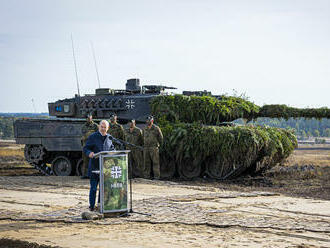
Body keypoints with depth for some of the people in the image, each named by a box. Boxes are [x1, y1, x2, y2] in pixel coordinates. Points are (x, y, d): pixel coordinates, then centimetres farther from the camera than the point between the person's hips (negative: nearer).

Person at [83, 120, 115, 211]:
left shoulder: (109, 138, 12)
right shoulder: (92, 137, -3)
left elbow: (112, 149, 22)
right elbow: (85, 148, -4)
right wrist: (89, 153, -26)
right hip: (94, 166, -4)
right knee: (93, 187, -1)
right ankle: (92, 206, 7)